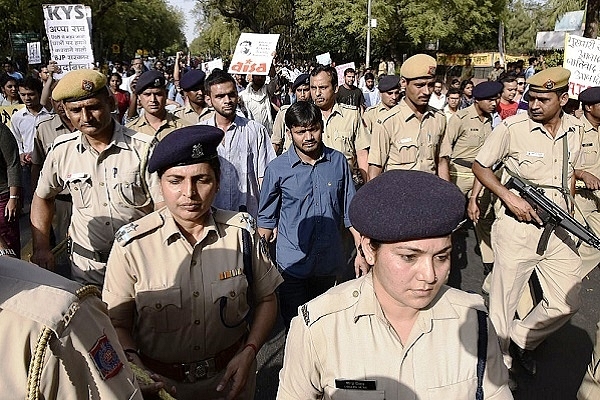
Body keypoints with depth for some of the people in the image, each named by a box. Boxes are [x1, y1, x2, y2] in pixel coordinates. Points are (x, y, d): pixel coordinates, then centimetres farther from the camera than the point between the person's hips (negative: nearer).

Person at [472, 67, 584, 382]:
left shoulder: (575, 129, 5)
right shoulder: (512, 128, -12)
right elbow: (480, 166, -4)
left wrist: (567, 212, 13)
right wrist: (508, 197, -17)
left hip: (559, 231, 6)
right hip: (517, 229, -5)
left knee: (567, 303, 11)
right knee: (503, 302, 5)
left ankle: (521, 341, 34)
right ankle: (500, 363, 27)